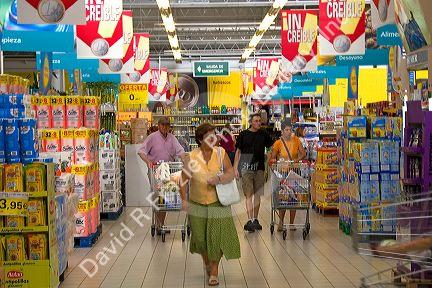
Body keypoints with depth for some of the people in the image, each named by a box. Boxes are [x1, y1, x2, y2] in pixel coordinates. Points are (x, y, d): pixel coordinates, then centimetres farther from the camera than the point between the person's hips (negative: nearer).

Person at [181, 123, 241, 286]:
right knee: (200, 237, 10)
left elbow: (231, 173, -7)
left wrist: (219, 179, -25)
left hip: (217, 202, 0)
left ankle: (214, 271, 13)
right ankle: (206, 262, 39)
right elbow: (184, 180, -4)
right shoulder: (191, 157, -7)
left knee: (216, 236, -3)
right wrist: (184, 200, -12)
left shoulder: (221, 153, -4)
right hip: (197, 204, 0)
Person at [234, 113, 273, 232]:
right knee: (249, 195, -6)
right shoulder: (244, 134, 2)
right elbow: (238, 152, 6)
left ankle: (255, 219, 17)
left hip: (259, 168, 3)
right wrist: (235, 168, 1)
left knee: (257, 195, 8)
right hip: (246, 168, -2)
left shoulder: (264, 134, 7)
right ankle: (250, 220, -10)